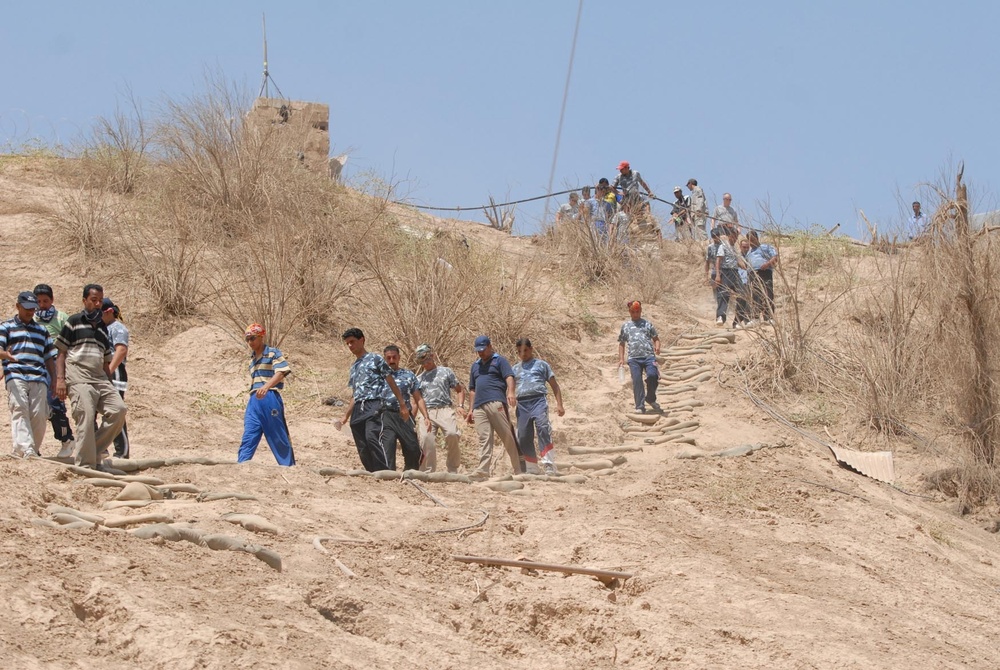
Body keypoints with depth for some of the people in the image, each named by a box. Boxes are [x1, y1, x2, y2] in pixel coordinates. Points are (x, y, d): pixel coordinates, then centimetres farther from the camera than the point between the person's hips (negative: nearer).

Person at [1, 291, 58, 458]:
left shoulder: (42, 330, 25)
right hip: (15, 376, -4)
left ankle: (34, 449, 2)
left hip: (39, 378, 4)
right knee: (20, 410, -20)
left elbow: (49, 357, 25)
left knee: (39, 415, -8)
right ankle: (25, 449, -33)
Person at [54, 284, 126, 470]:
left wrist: (110, 386, 18)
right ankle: (85, 465, -13)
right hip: (79, 378, -6)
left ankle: (97, 451, -2)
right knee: (86, 417, -16)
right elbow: (61, 352, 1)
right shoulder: (74, 322, 5)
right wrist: (60, 379, -10)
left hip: (100, 378, 6)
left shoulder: (103, 328, 23)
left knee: (118, 409, -12)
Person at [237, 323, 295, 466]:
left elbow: (282, 372, -18)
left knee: (279, 438, -2)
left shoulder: (273, 353, -2)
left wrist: (266, 387, -34)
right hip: (254, 401, 6)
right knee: (248, 438, -3)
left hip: (270, 398, -6)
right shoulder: (252, 358, 20)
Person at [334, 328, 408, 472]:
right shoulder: (354, 367, 25)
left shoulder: (375, 359, 6)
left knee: (373, 438, -26)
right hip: (358, 410, 7)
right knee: (363, 449, -2)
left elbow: (391, 383, 3)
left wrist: (402, 406, -2)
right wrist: (346, 417, 21)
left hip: (374, 405, -7)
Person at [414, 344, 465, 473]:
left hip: (445, 409, -2)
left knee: (452, 434, -30)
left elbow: (460, 390, 20)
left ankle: (452, 468, -16)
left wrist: (461, 405, 3)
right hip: (427, 413, 2)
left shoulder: (445, 372, 18)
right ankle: (429, 471, -15)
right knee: (426, 438, -25)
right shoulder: (419, 379, 24)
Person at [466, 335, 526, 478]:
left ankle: (520, 470, -7)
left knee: (508, 436, -8)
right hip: (479, 406, 5)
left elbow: (509, 377, -4)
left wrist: (511, 392, -23)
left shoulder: (499, 361, 11)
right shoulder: (475, 366, 29)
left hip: (496, 403, -5)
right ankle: (483, 470, -17)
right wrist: (471, 410, 22)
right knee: (483, 438, -6)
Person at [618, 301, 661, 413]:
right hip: (634, 358, 1)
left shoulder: (647, 324, 18)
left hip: (649, 356, -1)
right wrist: (621, 359, 11)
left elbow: (656, 338, 18)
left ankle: (650, 399, 2)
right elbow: (622, 344, 23)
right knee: (637, 381, -8)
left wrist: (657, 347, -5)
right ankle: (640, 406, -2)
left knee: (652, 375, -22)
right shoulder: (625, 326, 19)